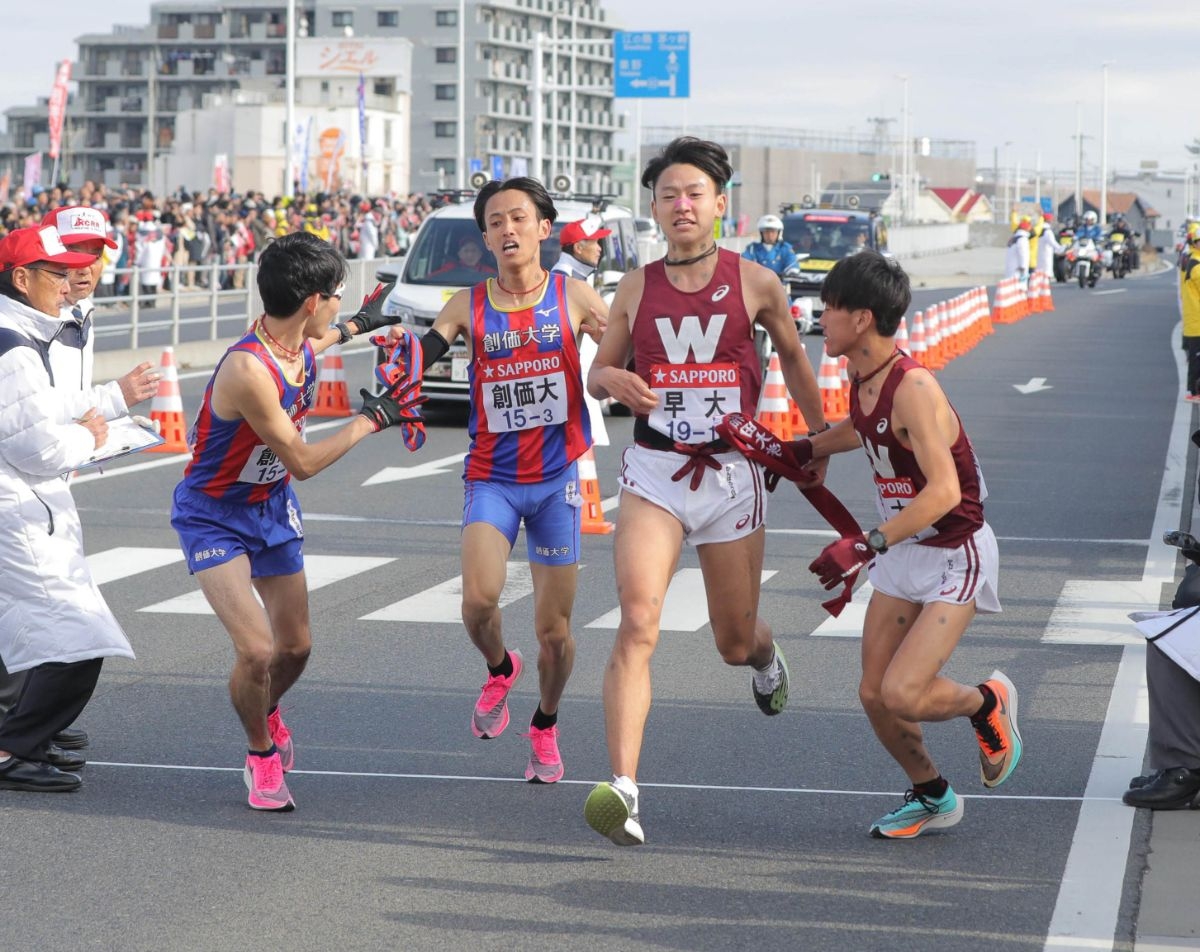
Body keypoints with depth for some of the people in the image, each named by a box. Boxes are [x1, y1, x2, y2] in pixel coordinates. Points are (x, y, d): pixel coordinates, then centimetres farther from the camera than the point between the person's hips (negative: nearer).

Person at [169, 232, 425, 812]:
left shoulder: (302, 346, -8)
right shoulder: (248, 369, -34)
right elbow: (303, 462, -25)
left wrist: (352, 327, 34)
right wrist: (371, 420, -18)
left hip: (273, 507, 8)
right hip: (213, 516, -8)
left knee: (295, 647, 15)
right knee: (256, 649, -19)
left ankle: (266, 714, 49)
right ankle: (260, 754, 9)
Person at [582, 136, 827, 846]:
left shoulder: (755, 282, -1)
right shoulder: (637, 289, 3)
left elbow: (793, 356, 15)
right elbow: (598, 373, 13)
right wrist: (614, 380, -10)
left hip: (732, 474, 0)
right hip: (654, 474, 0)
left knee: (735, 643, 13)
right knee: (638, 624, -20)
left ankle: (766, 656, 53)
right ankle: (623, 789, -24)